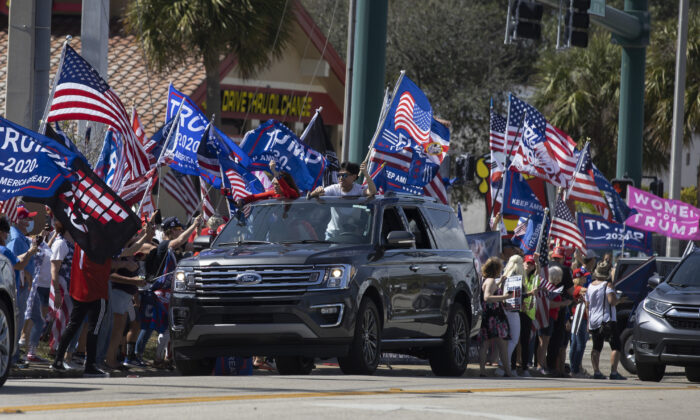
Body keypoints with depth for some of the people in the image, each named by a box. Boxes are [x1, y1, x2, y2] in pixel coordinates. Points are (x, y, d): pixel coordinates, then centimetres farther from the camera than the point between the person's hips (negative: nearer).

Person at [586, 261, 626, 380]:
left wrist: (589, 322, 19)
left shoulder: (590, 286, 9)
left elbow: (587, 306, 12)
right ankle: (613, 372, -15)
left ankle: (596, 371, 7)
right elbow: (612, 301, -23)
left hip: (593, 322, 6)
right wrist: (619, 300, -2)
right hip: (607, 321, -6)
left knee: (596, 348, 13)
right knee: (616, 347, -5)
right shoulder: (607, 285, -11)